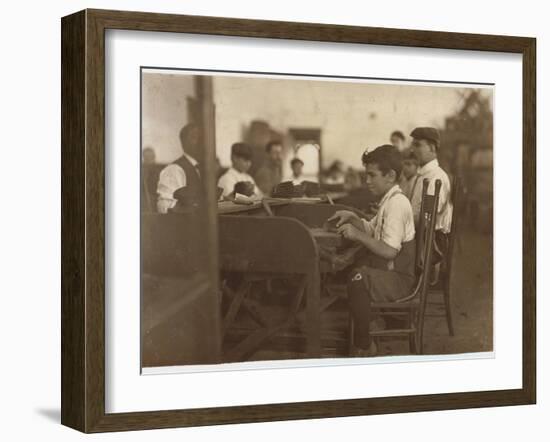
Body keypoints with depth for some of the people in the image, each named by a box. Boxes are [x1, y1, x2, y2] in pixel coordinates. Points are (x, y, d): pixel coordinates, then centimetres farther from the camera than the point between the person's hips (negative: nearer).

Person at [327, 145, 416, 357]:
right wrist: (352, 218, 9)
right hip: (389, 269, 11)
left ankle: (363, 346, -20)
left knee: (358, 279, -34)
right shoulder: (389, 200, 14)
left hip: (399, 278, -11)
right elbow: (372, 230, 25)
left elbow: (389, 251, -26)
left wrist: (358, 235, -21)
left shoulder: (397, 203, -19)